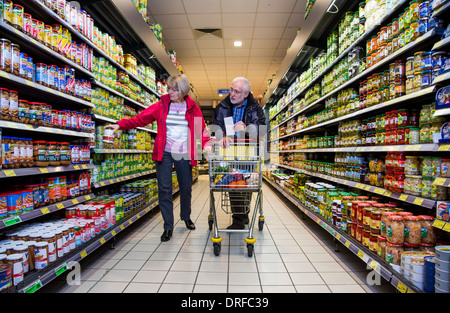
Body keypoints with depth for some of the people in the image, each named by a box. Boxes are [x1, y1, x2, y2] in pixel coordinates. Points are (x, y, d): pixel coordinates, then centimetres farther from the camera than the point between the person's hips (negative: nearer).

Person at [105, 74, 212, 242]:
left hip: (184, 154, 1)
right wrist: (120, 124, -11)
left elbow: (201, 129, 3)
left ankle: (186, 217, 38)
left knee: (186, 188, 12)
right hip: (164, 153, 0)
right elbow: (140, 119, 1)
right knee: (164, 189, -2)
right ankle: (168, 227, 11)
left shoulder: (192, 107, 2)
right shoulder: (162, 105, 2)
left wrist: (206, 143, -15)